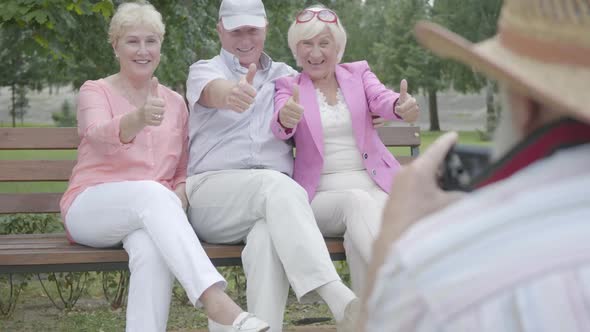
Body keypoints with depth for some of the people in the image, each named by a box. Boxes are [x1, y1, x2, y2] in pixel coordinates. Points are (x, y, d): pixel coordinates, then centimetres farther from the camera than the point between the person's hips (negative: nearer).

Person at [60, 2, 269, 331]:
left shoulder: (175, 102, 17)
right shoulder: (95, 91, 6)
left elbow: (183, 170, 20)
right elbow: (99, 134, -19)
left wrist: (179, 198, -5)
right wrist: (139, 118, -42)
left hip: (151, 213, 3)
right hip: (92, 208, -3)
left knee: (153, 250, -36)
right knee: (152, 194, -37)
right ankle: (216, 302, -53)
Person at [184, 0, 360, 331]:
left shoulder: (285, 76, 23)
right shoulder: (204, 70, 10)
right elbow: (214, 91, -16)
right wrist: (232, 94, -42)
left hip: (274, 194, 3)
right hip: (214, 189, -3)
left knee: (269, 238, -36)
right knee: (279, 186, -36)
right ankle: (342, 303, -49)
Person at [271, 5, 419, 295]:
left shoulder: (358, 73, 15)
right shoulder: (288, 87, 11)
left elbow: (382, 98, -8)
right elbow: (279, 129, -12)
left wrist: (402, 106, -35)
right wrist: (285, 118, -39)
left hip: (374, 185, 2)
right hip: (322, 195, -1)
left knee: (361, 240, -33)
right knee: (357, 202, -35)